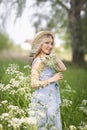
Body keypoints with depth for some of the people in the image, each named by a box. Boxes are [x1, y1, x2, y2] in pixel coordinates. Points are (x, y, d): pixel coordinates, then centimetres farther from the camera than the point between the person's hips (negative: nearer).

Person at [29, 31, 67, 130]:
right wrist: (52, 79, -17)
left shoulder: (48, 59, 10)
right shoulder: (39, 61, -14)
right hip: (43, 102, -8)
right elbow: (34, 83, -19)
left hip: (51, 101, 8)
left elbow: (63, 69, 2)